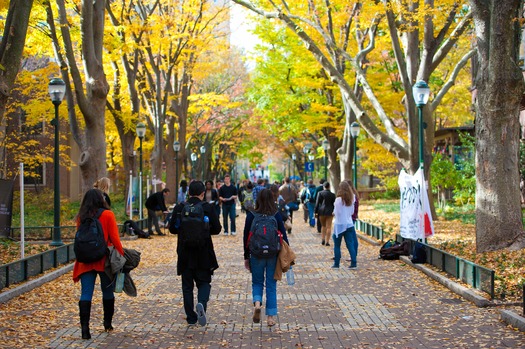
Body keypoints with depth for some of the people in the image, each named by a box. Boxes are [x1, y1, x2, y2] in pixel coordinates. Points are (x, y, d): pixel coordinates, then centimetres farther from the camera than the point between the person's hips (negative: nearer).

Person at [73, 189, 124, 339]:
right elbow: (114, 238, -8)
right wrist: (121, 254, -1)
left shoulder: (81, 217, 3)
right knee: (107, 291, 16)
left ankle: (85, 327, -10)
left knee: (85, 294, 0)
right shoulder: (107, 215, -6)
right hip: (104, 260, -2)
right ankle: (107, 323, 27)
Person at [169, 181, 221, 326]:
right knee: (204, 282, 11)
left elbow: (172, 228, 1)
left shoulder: (179, 208, -3)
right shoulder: (208, 208, -6)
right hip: (204, 253, -1)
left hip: (185, 253, 1)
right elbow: (217, 229, -5)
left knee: (187, 285, 10)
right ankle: (202, 303, -17)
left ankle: (191, 317, 11)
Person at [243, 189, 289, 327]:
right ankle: (270, 316, 10)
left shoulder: (251, 215, -4)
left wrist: (246, 257, 9)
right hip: (273, 254, 0)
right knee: (271, 285, 9)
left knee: (257, 282, 17)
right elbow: (283, 235, -2)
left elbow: (246, 237, 0)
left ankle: (257, 302, -12)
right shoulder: (276, 215, -4)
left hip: (256, 255, 0)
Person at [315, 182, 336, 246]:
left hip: (321, 211, 1)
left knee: (323, 226, 18)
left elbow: (317, 203, -3)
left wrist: (316, 212, 1)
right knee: (328, 227, 2)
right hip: (329, 212, -1)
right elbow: (334, 204, 2)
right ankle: (327, 241, -2)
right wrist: (333, 212, 14)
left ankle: (323, 239, 11)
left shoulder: (320, 193, -3)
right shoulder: (332, 194, -2)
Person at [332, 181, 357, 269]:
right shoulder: (351, 199, 4)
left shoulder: (338, 200, -14)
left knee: (337, 245, 6)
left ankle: (336, 263, 8)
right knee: (350, 244, 5)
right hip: (349, 224, 5)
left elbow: (336, 212, -12)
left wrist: (334, 206, 5)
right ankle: (354, 263, -2)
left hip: (340, 224, -5)